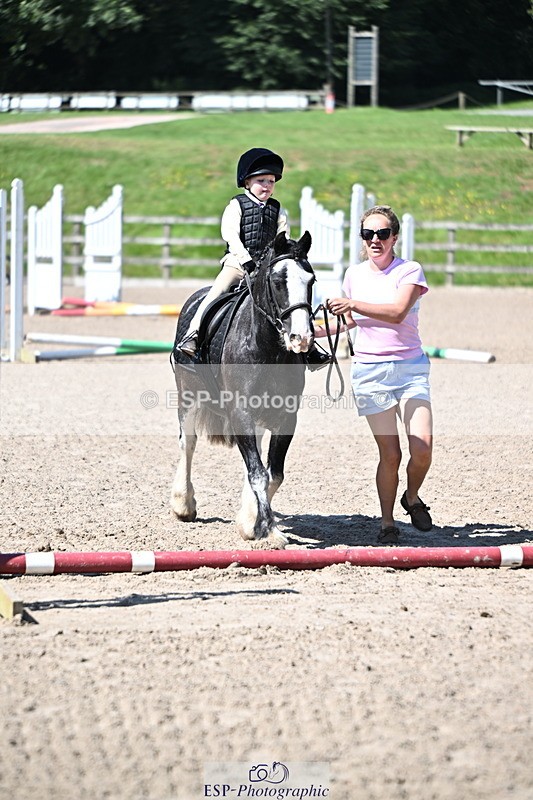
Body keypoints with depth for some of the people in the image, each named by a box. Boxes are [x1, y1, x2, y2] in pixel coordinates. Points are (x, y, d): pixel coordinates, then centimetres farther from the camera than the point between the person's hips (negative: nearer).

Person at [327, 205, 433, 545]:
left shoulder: (410, 271, -2)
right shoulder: (354, 275, 10)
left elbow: (397, 312, -20)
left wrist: (353, 304, -23)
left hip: (410, 367, -2)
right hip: (369, 372, 2)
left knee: (422, 447, -14)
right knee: (390, 453, -4)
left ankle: (412, 498, 16)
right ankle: (387, 523, 12)